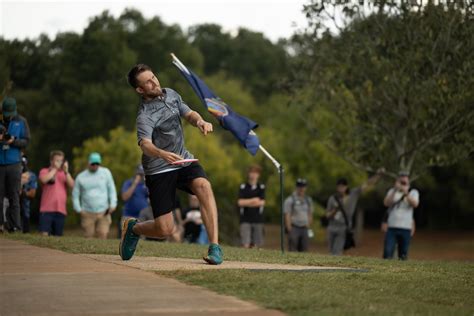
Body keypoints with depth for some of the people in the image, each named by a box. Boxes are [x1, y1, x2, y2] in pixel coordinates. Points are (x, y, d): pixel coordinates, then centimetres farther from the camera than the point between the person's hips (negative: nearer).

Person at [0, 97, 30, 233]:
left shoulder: (21, 122, 5)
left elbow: (26, 141, 2)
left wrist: (13, 141, -16)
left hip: (14, 164, -1)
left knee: (14, 196, -2)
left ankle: (15, 225, 0)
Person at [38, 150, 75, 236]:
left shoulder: (65, 174, 17)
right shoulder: (45, 171, 9)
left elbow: (72, 186, 1)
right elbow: (44, 180, -14)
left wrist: (66, 171, -8)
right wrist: (55, 169, -7)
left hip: (60, 210, 3)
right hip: (47, 209, -3)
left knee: (58, 235, 2)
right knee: (44, 234, -14)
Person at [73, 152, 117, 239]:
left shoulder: (106, 173, 8)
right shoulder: (81, 177, 7)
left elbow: (112, 189, 9)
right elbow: (75, 195, 13)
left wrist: (113, 204, -1)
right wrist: (79, 210, 3)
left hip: (103, 213, -1)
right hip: (88, 213, 1)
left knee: (103, 234, -15)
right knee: (88, 236, -3)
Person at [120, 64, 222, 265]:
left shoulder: (171, 94, 4)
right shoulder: (144, 116, -19)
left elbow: (189, 114, 17)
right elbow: (145, 144, -36)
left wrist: (199, 121, -8)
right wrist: (162, 154, -59)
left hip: (184, 161, 5)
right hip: (159, 171, -5)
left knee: (203, 186, -29)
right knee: (166, 229, -8)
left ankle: (215, 246, -31)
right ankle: (133, 228, 27)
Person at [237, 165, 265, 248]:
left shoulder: (261, 187, 8)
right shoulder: (243, 187, 5)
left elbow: (262, 202, -3)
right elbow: (240, 202, -6)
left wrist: (247, 202, -5)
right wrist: (253, 200, -7)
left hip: (258, 219, 2)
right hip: (245, 219, -2)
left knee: (256, 244, 0)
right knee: (245, 244, -11)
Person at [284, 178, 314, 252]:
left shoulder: (308, 200, 13)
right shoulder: (290, 200, -5)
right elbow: (287, 216, -8)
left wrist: (309, 227, 10)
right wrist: (289, 229, -13)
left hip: (305, 229, 5)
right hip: (294, 228, -5)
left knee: (304, 251, 3)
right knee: (292, 251, -7)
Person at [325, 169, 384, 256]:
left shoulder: (353, 194, -3)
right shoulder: (333, 198, 1)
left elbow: (367, 184, -5)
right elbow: (327, 215, 6)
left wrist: (377, 175, -17)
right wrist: (334, 211, -15)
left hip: (343, 229, -3)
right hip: (332, 228, 3)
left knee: (336, 253, -15)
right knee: (332, 253, 11)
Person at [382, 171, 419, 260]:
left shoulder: (413, 192, 10)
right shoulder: (392, 191, 14)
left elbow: (415, 204, -10)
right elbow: (386, 203, -4)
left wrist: (406, 193, -22)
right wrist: (395, 191, -14)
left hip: (406, 228, 0)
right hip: (391, 227, 0)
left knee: (403, 255, 1)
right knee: (387, 252, -12)